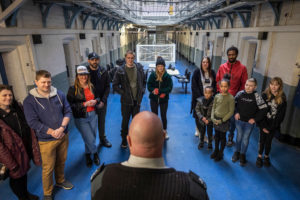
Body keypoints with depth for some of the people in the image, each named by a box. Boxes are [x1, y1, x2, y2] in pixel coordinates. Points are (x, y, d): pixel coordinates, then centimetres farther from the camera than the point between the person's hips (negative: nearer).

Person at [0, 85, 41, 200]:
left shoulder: (17, 108, 0)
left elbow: (28, 126, 8)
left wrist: (33, 146, 4)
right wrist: (10, 164, -19)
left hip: (26, 148, 6)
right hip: (13, 153, -6)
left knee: (24, 172, 25)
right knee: (16, 176, 16)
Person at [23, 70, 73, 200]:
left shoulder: (59, 94, -1)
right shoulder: (29, 101, -10)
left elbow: (68, 112, 0)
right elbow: (33, 122, -14)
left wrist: (62, 128, -16)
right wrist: (53, 132, -17)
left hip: (63, 136, 3)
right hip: (46, 140, -3)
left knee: (61, 162, 21)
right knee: (48, 169, 9)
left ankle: (60, 181, 48)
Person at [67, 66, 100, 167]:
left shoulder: (91, 86, 4)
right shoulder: (73, 89, -10)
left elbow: (97, 97, 17)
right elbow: (70, 105, -14)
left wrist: (95, 101, -8)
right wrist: (84, 104, -22)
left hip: (92, 115, 5)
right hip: (81, 118, -5)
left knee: (92, 137, 15)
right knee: (90, 139, -4)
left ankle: (88, 155, 41)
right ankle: (95, 153, 27)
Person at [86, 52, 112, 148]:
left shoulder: (103, 72, -2)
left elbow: (107, 87, 0)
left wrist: (103, 100, -11)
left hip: (102, 102, 2)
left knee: (102, 122, 17)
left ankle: (103, 139, 37)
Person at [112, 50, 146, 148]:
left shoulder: (139, 68, 0)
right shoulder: (120, 70, -8)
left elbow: (144, 81, 11)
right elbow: (115, 85, -3)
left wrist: (142, 91, -2)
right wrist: (123, 93, -10)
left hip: (137, 100, 2)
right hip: (126, 101, -2)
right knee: (125, 121, 10)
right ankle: (124, 139, 29)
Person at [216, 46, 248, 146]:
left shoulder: (242, 68, -4)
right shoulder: (222, 67, 3)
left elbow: (244, 84, -2)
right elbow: (217, 81, 8)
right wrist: (220, 92, -1)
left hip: (234, 98, -2)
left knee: (232, 119, 7)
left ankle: (230, 137, 27)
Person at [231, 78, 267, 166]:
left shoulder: (256, 96, -15)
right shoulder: (240, 93, -9)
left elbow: (263, 109, -11)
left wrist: (255, 119, -11)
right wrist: (236, 113, -5)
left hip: (249, 122, -1)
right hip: (239, 120, 2)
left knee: (245, 138, 11)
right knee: (239, 136, 17)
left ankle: (242, 155, 30)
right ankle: (237, 152, 35)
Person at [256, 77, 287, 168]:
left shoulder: (282, 99, -9)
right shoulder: (264, 95, -10)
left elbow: (280, 116, -7)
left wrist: (270, 128, -11)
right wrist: (263, 126, -13)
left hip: (273, 126, 0)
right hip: (264, 124, 0)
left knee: (269, 141, 14)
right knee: (262, 140, 10)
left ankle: (266, 157, 35)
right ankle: (260, 157, 29)